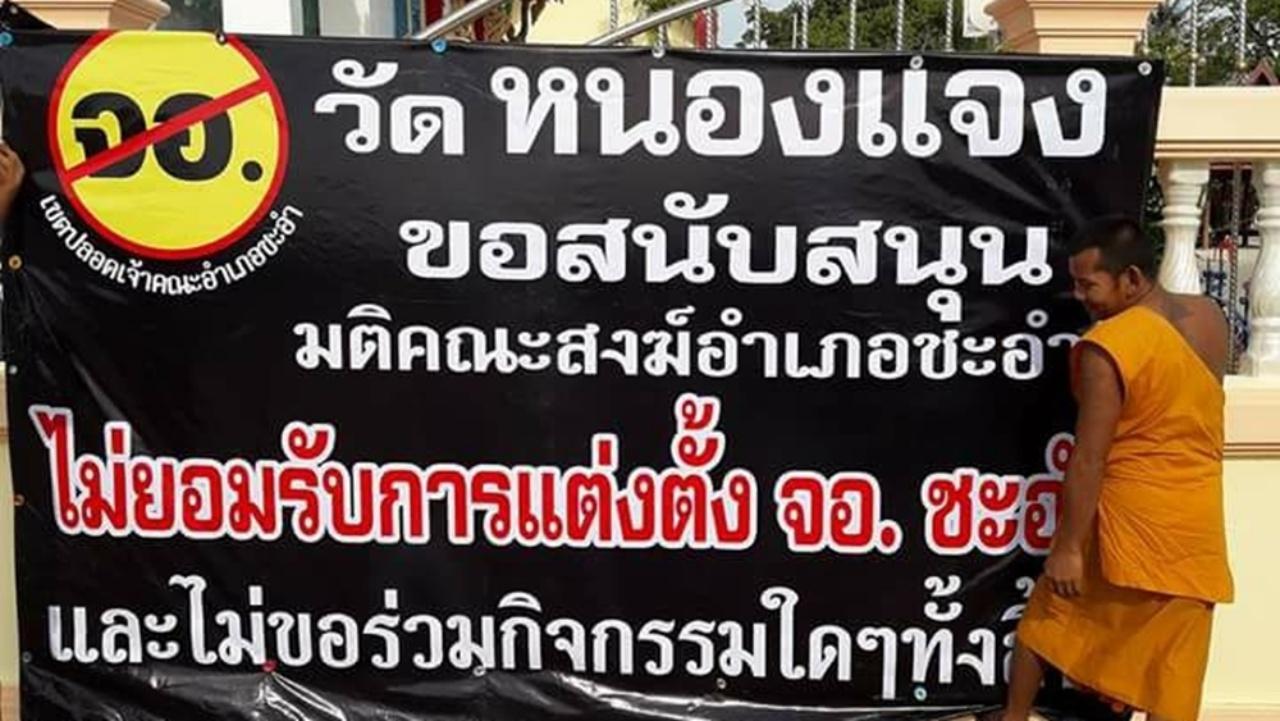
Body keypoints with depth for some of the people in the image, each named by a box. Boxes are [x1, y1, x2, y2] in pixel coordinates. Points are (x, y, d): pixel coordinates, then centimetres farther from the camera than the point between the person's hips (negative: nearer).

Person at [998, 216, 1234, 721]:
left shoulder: (1108, 346, -21)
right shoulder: (1210, 318, 0)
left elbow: (1089, 460, -19)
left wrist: (1066, 547, -13)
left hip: (1128, 518, -5)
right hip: (1196, 522, 6)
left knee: (1048, 620, 17)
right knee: (1175, 662, 10)